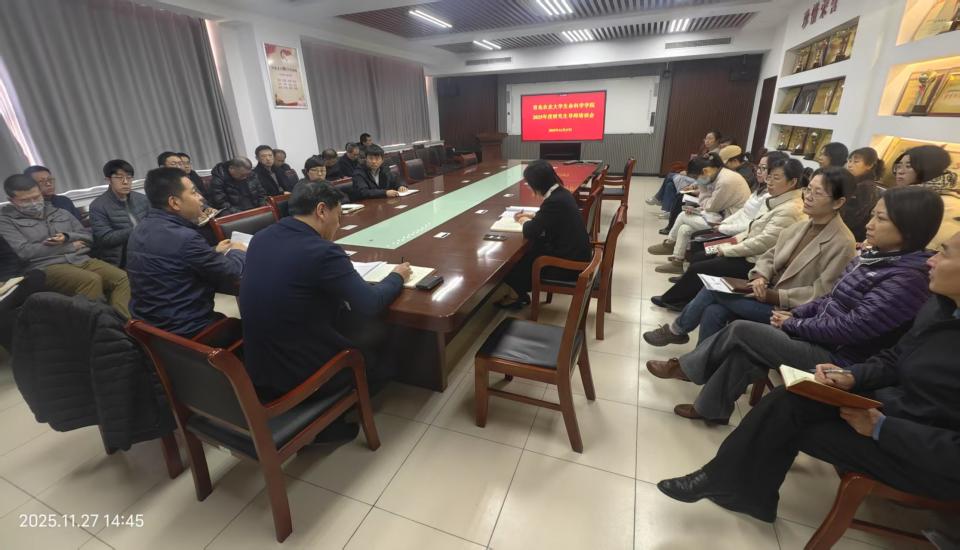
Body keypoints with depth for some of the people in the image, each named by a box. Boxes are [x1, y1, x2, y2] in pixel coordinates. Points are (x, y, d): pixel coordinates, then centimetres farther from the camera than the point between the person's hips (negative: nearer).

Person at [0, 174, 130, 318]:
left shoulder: (60, 212, 22)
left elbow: (88, 237, 19)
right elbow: (24, 252, -6)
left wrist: (68, 237, -4)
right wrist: (71, 246, -1)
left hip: (82, 260, 4)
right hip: (47, 267, -4)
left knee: (121, 277, -27)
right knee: (91, 280, -37)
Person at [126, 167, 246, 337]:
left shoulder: (141, 228, 2)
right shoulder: (184, 237, -25)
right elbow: (231, 274, -14)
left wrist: (214, 253, 21)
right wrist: (238, 252, 5)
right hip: (184, 332, -8)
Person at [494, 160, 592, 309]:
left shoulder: (554, 201, -26)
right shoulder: (562, 193, 3)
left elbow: (530, 232, -20)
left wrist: (525, 222, 1)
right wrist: (532, 216, 17)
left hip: (569, 263, -8)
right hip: (575, 253, 8)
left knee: (519, 259, 6)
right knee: (526, 252, 14)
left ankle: (514, 296, 29)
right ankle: (520, 291, 25)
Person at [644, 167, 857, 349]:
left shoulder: (843, 243, -15)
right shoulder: (800, 226, 7)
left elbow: (821, 294, -17)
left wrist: (775, 296, -21)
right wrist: (761, 277, -10)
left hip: (787, 309, -7)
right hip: (769, 292, 7)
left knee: (713, 290, -18)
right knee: (713, 312, -17)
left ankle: (677, 329, 6)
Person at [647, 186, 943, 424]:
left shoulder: (909, 278, -22)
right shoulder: (875, 257, 6)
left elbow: (850, 327, -24)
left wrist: (792, 324, -13)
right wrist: (795, 313, 1)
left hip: (837, 357, -8)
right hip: (820, 337, 8)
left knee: (741, 330, -14)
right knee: (744, 351, -7)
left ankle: (687, 368, 5)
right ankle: (710, 407, 5)